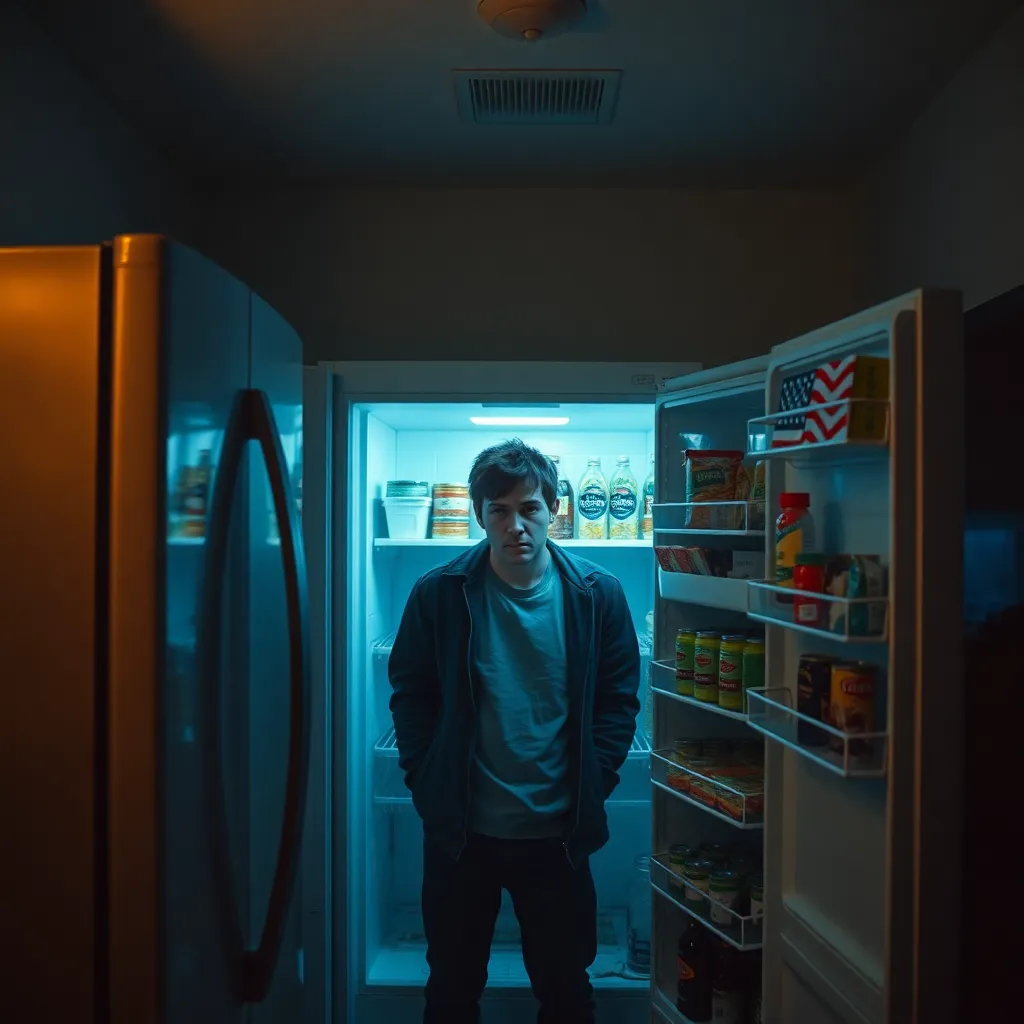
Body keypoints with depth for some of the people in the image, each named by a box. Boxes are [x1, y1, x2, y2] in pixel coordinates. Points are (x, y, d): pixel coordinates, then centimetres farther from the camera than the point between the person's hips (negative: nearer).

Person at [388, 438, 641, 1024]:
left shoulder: (597, 594, -6)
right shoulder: (438, 593, -7)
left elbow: (620, 698, 0)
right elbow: (410, 693, 1)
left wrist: (591, 786, -5)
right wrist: (428, 783, -5)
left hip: (557, 832, 0)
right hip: (460, 830, 0)